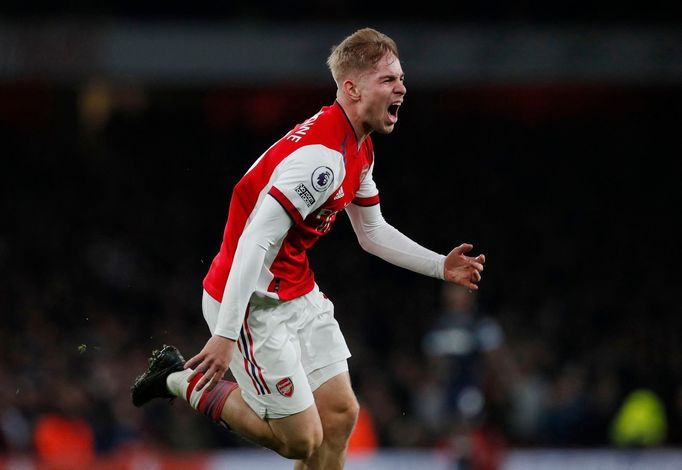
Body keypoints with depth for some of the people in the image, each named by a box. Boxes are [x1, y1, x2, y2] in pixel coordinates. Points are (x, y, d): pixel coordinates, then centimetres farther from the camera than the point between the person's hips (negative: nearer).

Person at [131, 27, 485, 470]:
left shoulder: (359, 149, 6)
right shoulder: (322, 156, -26)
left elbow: (373, 233, 23)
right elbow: (255, 243, -30)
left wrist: (441, 267, 16)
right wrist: (225, 334, -32)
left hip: (298, 295, 10)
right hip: (253, 303, -10)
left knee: (340, 415, 5)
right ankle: (185, 380, 11)